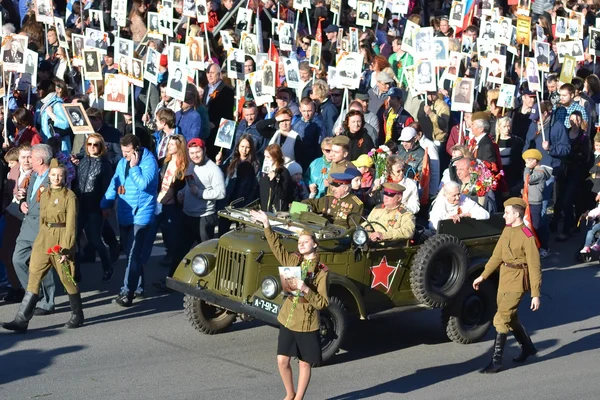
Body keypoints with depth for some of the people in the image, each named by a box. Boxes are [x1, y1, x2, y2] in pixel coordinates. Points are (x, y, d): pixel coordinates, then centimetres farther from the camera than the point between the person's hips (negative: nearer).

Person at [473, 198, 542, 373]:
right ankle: (527, 347, 42)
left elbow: (534, 267, -18)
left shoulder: (527, 237, -19)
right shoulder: (507, 230, 5)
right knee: (511, 318, 21)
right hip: (504, 278, 9)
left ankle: (496, 361, -3)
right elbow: (497, 255, 14)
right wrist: (483, 276, 15)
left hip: (517, 282, -9)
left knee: (501, 319, -10)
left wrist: (536, 294, -17)